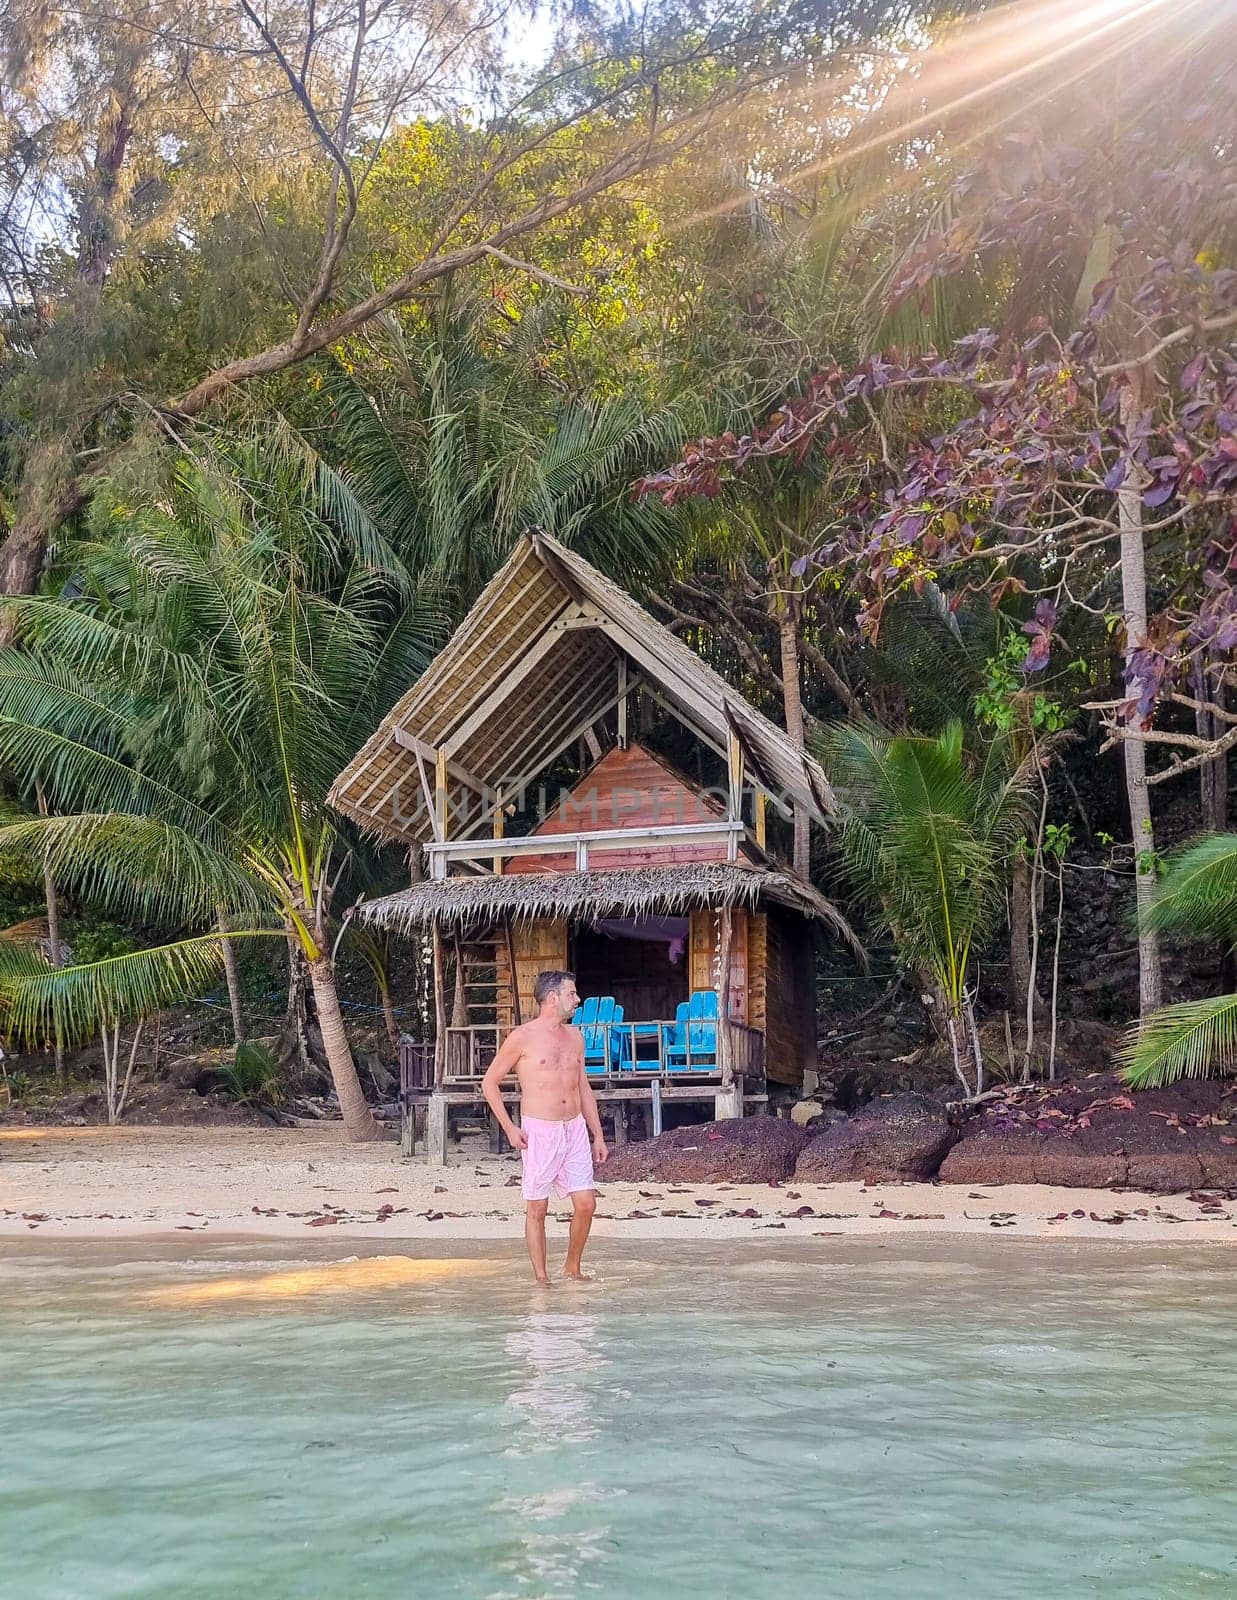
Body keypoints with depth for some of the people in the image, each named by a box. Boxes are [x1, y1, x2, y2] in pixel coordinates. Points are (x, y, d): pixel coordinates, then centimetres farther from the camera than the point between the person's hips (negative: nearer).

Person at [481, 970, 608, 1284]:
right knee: (537, 1209, 2)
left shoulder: (574, 1036, 12)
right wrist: (509, 1127, -8)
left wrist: (598, 1135, 15)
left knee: (586, 1204, 2)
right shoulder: (522, 1037, -7)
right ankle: (541, 1277, 13)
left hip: (575, 1129, 5)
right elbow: (489, 1083, -1)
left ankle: (572, 1268, 21)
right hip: (539, 1131, -5)